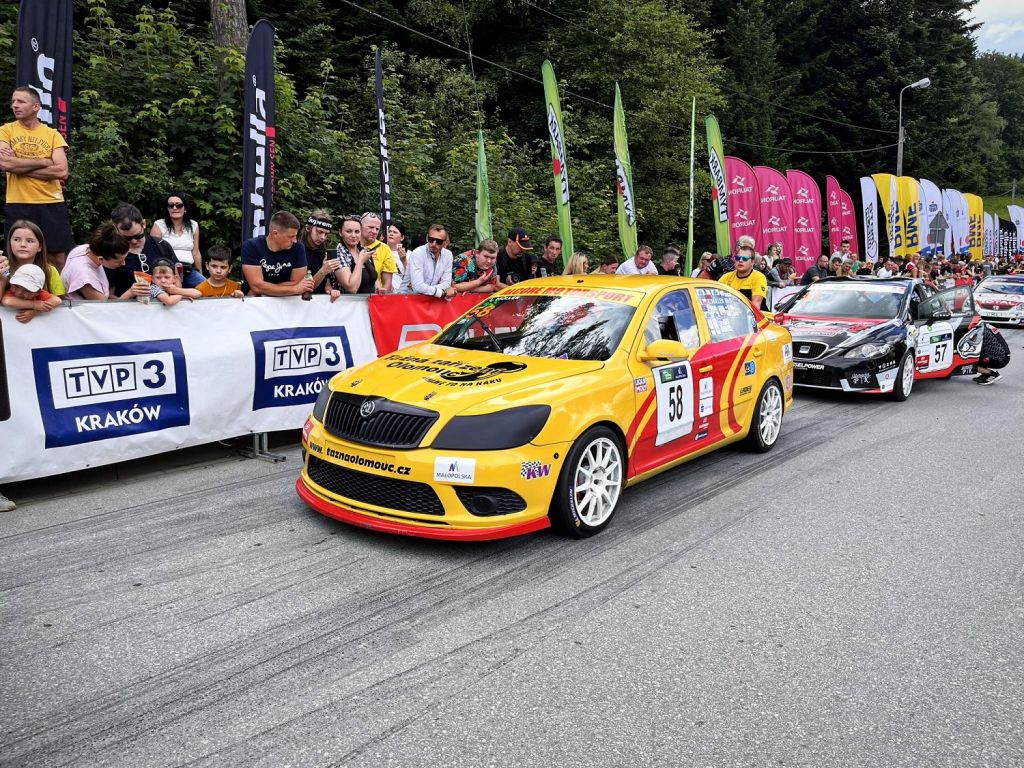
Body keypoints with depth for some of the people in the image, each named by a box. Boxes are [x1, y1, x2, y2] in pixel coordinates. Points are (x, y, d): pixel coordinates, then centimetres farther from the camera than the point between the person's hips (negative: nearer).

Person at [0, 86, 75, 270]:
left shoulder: (53, 134, 5)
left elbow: (62, 172, -8)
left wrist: (18, 165, -9)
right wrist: (44, 161, -8)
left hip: (52, 203, 0)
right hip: (18, 204, 0)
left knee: (57, 258, 4)